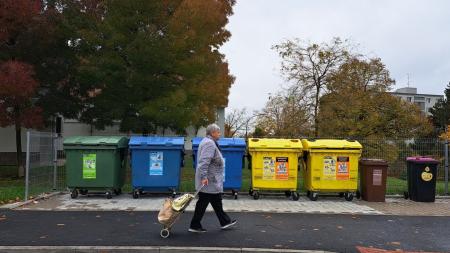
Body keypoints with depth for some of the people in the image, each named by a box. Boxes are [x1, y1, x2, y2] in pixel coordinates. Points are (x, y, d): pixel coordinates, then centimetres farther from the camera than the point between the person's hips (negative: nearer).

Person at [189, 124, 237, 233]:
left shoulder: (208, 142, 17)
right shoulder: (209, 143, -18)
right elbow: (204, 161, -26)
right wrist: (204, 177, -29)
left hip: (213, 180, 11)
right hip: (209, 181, -11)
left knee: (216, 201, 16)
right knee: (203, 202, -2)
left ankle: (225, 222, 25)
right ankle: (195, 226, 7)